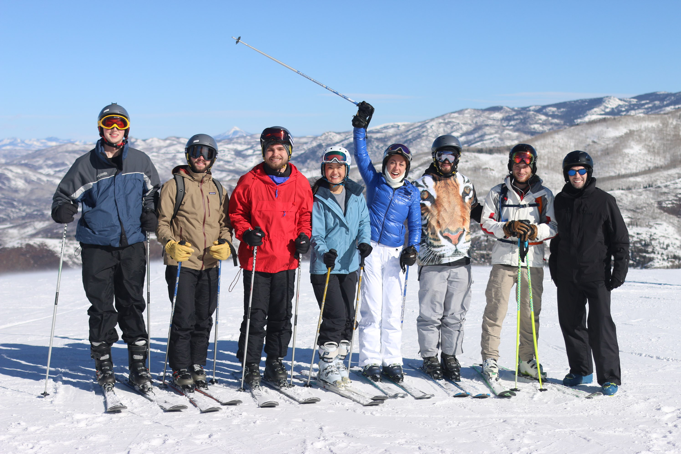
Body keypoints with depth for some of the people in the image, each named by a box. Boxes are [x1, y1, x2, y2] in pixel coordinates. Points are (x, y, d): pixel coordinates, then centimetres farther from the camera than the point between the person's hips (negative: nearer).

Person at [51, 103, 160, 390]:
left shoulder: (140, 161, 7)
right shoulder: (86, 164, 3)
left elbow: (153, 191, 20)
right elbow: (64, 194, 7)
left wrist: (150, 214, 3)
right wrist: (62, 209, -15)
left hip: (132, 244, 1)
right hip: (96, 245, -1)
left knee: (132, 304, 3)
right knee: (101, 306, 0)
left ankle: (138, 365, 10)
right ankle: (103, 365, 13)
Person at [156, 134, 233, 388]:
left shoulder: (218, 190, 15)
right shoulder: (174, 185, 1)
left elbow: (225, 223, 18)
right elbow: (162, 222, -2)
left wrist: (225, 243, -3)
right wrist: (170, 245, -19)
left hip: (210, 265, 4)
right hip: (181, 263, -4)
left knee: (204, 319, 8)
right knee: (184, 319, -6)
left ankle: (197, 366, 20)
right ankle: (181, 369, 6)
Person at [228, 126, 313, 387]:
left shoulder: (300, 182, 6)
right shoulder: (249, 181, -1)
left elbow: (306, 214, 15)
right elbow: (236, 213, 5)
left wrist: (304, 236, -2)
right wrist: (246, 232, -11)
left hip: (286, 260, 3)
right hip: (256, 259, -2)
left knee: (282, 316, 10)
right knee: (255, 315, 0)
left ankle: (275, 362, 23)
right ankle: (250, 364, 12)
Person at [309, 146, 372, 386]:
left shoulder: (356, 195, 7)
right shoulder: (317, 198, -6)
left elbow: (364, 222, 6)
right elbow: (315, 232, -11)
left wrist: (364, 241, -15)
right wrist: (324, 252, -29)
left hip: (349, 266, 5)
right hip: (324, 267, -5)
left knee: (348, 317, 8)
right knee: (335, 315, -11)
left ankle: (339, 362, 21)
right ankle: (327, 365, 1)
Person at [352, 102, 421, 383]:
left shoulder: (411, 193, 10)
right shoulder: (374, 180, 7)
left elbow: (415, 224, 10)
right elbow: (361, 156, 1)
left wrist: (413, 248, -4)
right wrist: (360, 127, -7)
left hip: (395, 253, 2)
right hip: (371, 249, -1)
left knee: (392, 310, 2)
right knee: (372, 308, -3)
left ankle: (392, 362, 8)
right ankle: (370, 362, 3)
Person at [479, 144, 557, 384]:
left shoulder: (545, 195, 9)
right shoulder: (498, 192, 8)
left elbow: (553, 227, 3)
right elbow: (486, 223, 3)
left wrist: (533, 231, -17)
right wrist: (508, 228, -15)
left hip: (533, 260, 1)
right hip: (503, 259, -1)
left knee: (530, 312, 7)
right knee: (496, 309, -5)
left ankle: (527, 359, 19)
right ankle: (490, 359, 2)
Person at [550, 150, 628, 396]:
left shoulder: (604, 201, -2)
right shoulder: (560, 201, 10)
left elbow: (621, 238, 1)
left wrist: (620, 270, -5)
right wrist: (554, 268, 14)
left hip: (597, 274, -4)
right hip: (567, 276, 4)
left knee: (600, 325, -8)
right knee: (571, 323, 9)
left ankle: (609, 377, -1)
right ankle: (580, 371, 23)